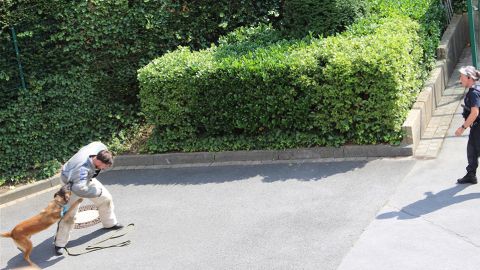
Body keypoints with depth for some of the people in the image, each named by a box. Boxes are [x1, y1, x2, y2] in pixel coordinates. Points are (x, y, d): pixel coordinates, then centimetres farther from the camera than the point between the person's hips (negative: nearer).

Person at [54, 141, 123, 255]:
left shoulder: (100, 147, -29)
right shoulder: (82, 168, -48)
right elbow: (79, 189, -57)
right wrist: (97, 191, -42)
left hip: (87, 178, 7)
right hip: (73, 183, -7)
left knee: (106, 198, 13)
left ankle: (110, 223, 37)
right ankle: (59, 243, 4)